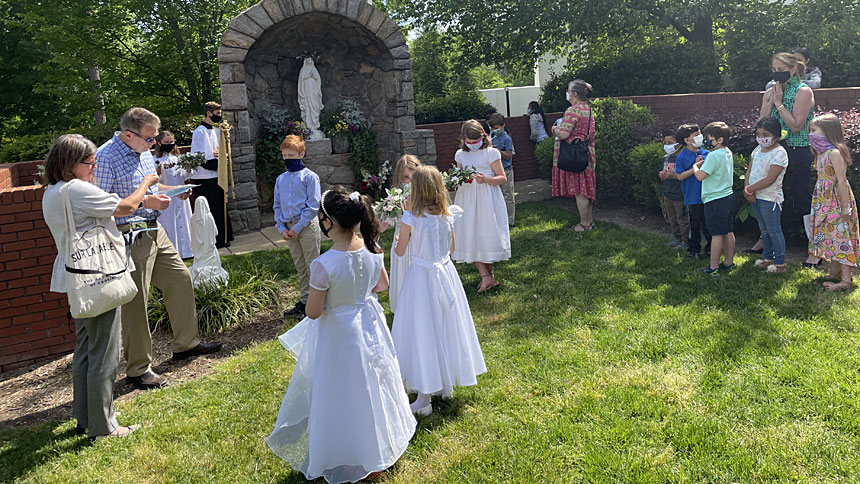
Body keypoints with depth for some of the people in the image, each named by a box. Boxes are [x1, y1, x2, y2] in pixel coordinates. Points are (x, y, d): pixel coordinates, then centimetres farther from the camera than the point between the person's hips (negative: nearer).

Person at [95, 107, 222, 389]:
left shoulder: (143, 152, 10)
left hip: (154, 231, 9)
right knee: (135, 302, -2)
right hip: (130, 236, -9)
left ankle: (185, 344, 30)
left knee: (180, 279, 15)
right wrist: (144, 202, -22)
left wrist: (173, 190, 7)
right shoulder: (106, 158, -17)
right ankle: (138, 369, 10)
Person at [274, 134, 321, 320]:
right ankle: (304, 301, 24)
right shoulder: (281, 179, 10)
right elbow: (277, 205, 13)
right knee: (300, 268, 14)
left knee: (312, 266, 0)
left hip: (307, 226, -6)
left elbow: (313, 206, -11)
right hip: (289, 228, 6)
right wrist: (281, 228, 1)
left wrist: (298, 227, -14)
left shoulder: (309, 177, -7)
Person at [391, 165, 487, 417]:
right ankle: (447, 384, 35)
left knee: (422, 332, 3)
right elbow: (451, 248, 10)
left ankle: (424, 398, 9)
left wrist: (400, 234, 12)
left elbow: (400, 251, -6)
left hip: (422, 277, -5)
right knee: (446, 327, 19)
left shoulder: (411, 218, -17)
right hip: (446, 275, 5)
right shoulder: (447, 216, -2)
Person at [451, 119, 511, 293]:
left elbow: (502, 178, -5)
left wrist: (485, 179, -22)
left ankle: (489, 274, 15)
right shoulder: (460, 155, 10)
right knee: (469, 237, -2)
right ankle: (486, 276, 5)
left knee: (487, 235, -1)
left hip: (487, 200, -4)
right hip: (467, 200, 4)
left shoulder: (491, 153, -4)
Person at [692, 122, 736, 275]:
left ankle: (713, 267, 1)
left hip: (715, 200, -9)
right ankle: (729, 262, 22)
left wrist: (695, 166, -3)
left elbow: (700, 176, -21)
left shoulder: (714, 155, -19)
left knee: (716, 234, -5)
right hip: (728, 196, 9)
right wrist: (703, 163, 7)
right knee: (728, 232, 13)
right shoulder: (728, 153, 10)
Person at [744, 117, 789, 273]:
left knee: (774, 230, -2)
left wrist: (749, 189, -16)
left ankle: (780, 263, 6)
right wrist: (748, 191, -7)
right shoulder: (758, 149, 9)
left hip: (770, 198, -8)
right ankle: (768, 258, 30)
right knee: (764, 229, 18)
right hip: (755, 196, 8)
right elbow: (749, 171, 8)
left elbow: (770, 179, -22)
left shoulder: (779, 153, -16)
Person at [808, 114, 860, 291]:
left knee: (841, 238, -7)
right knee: (829, 237, 14)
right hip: (825, 204, 9)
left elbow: (841, 181, -20)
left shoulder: (834, 153, -18)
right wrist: (818, 202, 16)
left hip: (837, 203, -9)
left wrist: (846, 207, -20)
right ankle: (835, 274, 24)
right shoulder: (821, 153, 11)